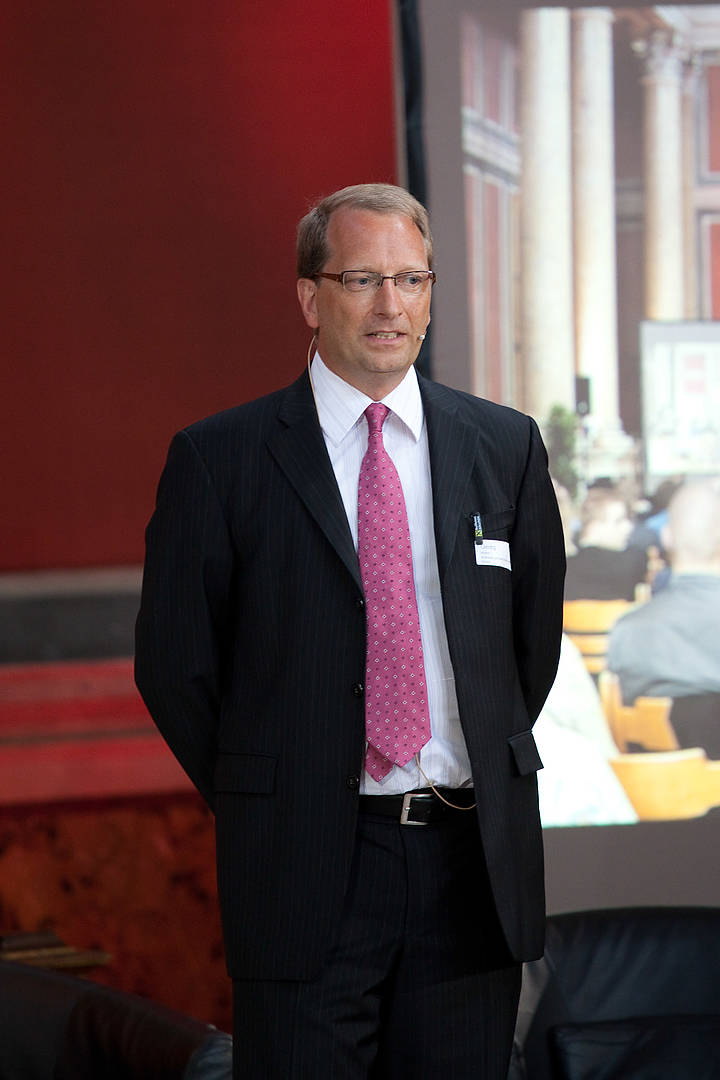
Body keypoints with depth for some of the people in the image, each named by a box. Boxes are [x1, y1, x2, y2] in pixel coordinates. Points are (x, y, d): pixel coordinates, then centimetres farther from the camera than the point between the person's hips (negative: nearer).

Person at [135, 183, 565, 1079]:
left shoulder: (505, 447, 8)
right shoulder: (219, 459, -2)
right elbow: (173, 664, 2)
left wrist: (486, 776, 13)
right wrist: (263, 806, 5)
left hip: (475, 861, 3)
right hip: (304, 870, -3)